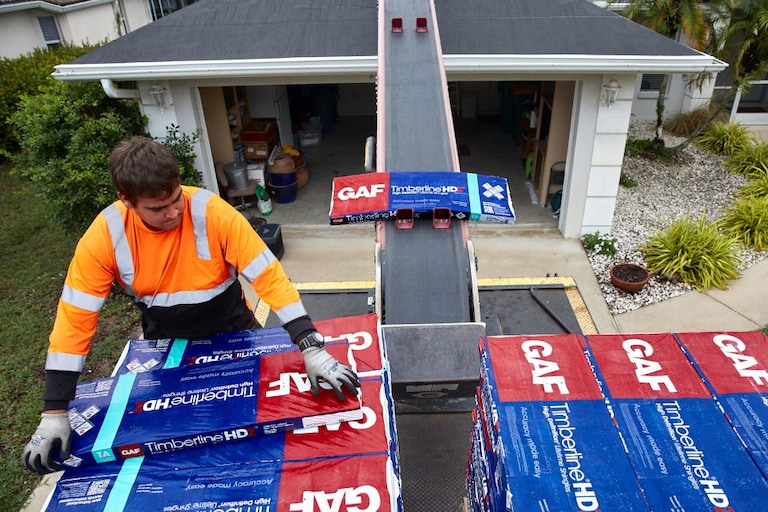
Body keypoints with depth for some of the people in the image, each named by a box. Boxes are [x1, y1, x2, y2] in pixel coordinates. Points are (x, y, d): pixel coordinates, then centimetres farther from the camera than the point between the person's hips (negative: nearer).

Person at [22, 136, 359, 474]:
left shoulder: (213, 213, -30)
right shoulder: (104, 235, -23)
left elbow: (268, 275, -30)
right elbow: (75, 317, -18)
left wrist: (311, 349, -37)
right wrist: (55, 412, -18)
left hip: (230, 329, -1)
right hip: (166, 342, 2)